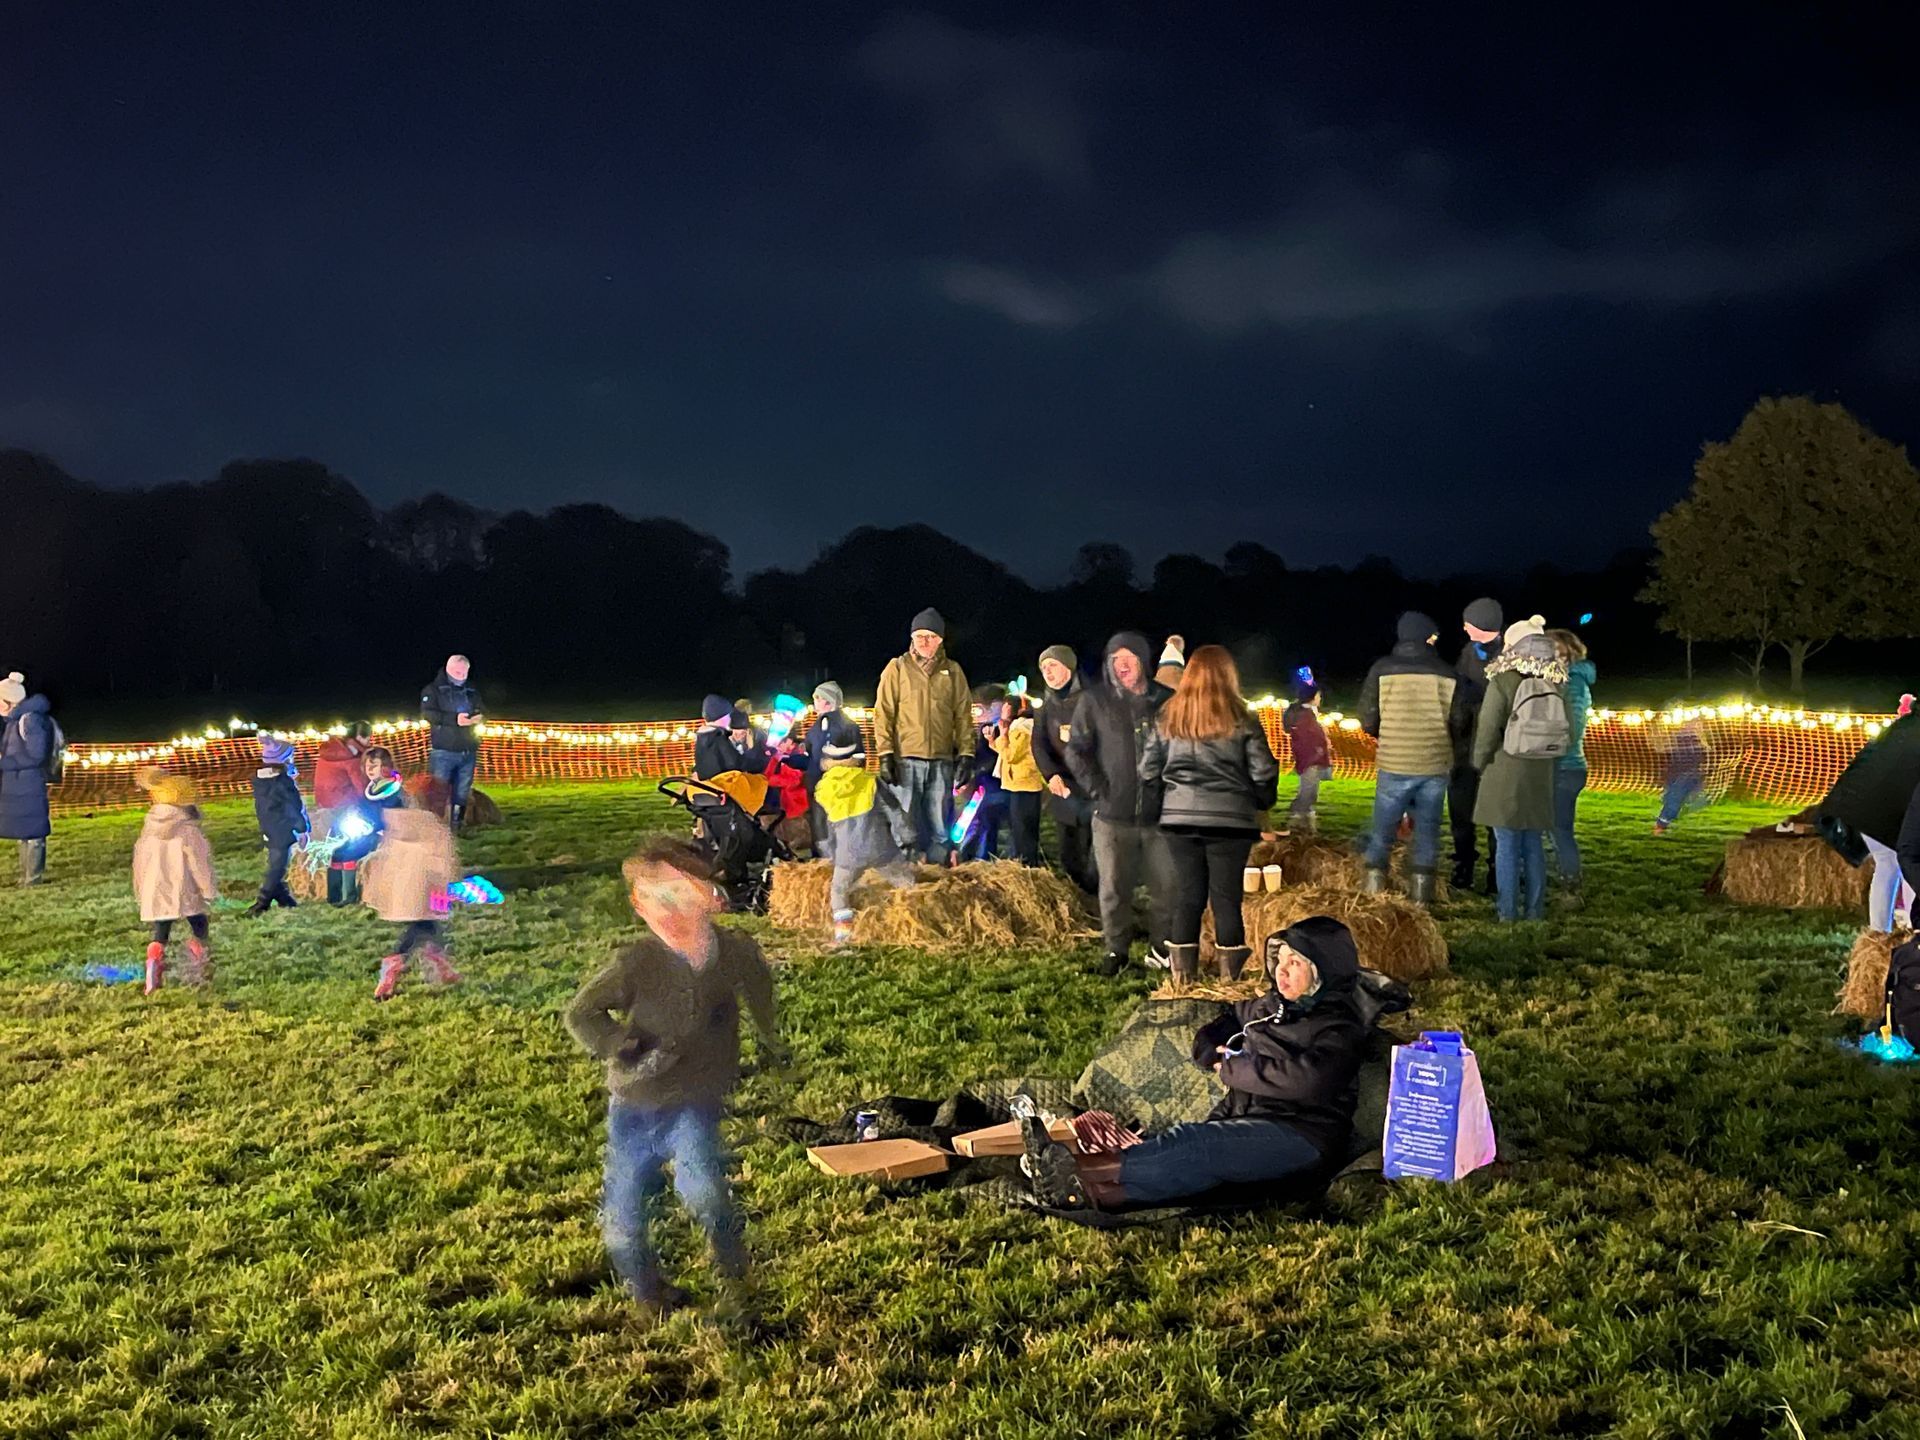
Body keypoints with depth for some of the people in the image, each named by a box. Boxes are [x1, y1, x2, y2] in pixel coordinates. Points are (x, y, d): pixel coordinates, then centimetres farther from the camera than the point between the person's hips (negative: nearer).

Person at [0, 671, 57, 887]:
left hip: (28, 788, -9)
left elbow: (35, 755, -18)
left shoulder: (30, 719, -15)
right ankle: (25, 877, 24)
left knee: (32, 833, -3)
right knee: (24, 832, 15)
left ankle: (33, 878, 2)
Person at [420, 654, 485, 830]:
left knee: (462, 794, 6)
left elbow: (483, 712, 16)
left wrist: (479, 717, -10)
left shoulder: (472, 692, 17)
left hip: (468, 751, 4)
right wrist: (455, 719, -22)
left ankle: (456, 827, 12)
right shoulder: (434, 689, 3)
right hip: (443, 751, -4)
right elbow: (427, 713, -10)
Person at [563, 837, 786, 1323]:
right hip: (635, 1106, 1)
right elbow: (580, 1015, -13)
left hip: (695, 1104, -1)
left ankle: (734, 1278, -1)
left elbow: (758, 983, 16)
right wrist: (630, 1051, -28)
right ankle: (648, 1293, 33)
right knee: (622, 1218, 4)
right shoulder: (637, 963, -15)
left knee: (700, 1187, -28)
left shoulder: (737, 951, -8)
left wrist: (769, 1037, 29)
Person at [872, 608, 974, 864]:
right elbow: (883, 713, 1)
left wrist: (966, 754, 2)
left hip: (942, 761, 2)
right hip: (906, 759, -2)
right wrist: (885, 754, -7)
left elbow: (964, 716, 10)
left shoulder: (953, 672, 9)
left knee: (939, 826, 5)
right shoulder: (897, 668, 3)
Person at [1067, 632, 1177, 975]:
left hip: (1160, 814, 1)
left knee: (1167, 886, 5)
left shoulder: (1167, 701, 4)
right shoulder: (1095, 701, 0)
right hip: (1113, 815, -1)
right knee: (1114, 887, 5)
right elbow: (1076, 751, 2)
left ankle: (1160, 947, 21)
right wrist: (1097, 790, -8)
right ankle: (1116, 948, 20)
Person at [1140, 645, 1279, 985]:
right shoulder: (1241, 720, -4)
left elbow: (1148, 771, 7)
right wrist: (1261, 805, 14)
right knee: (1227, 897, 3)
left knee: (1187, 895, 9)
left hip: (1179, 819, 3)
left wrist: (1161, 807, 18)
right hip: (1230, 819, -2)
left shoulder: (1166, 717, 4)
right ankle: (1230, 977, 6)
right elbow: (1263, 773, -3)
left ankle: (1182, 975, 11)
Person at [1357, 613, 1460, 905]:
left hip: (1393, 765, -1)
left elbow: (1367, 720, -3)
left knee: (1383, 830, 9)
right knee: (1427, 830, 11)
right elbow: (1458, 722, 3)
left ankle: (1374, 890, 8)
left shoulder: (1382, 669, -5)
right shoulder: (1448, 674, -1)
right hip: (1435, 766, 1)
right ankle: (1421, 891, 11)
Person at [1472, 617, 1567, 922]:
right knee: (1534, 845, 12)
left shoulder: (1502, 683, -13)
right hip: (1540, 779, 5)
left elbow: (1488, 730, -11)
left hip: (1504, 776, -5)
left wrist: (1480, 764, 4)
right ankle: (1535, 911, 16)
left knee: (1507, 846, 1)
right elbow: (1566, 732, 9)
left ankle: (1508, 912, 3)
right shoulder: (1556, 685, 3)